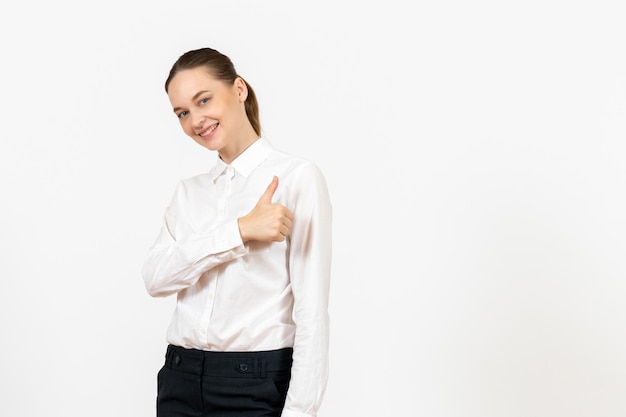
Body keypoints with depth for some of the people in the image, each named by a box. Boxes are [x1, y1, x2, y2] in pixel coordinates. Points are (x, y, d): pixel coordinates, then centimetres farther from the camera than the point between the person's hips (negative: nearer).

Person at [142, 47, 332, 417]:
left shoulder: (297, 177, -6)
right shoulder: (189, 191, 12)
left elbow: (311, 310, -12)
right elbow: (156, 276, -6)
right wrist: (240, 230, -16)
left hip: (258, 384, -5)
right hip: (180, 378, 5)